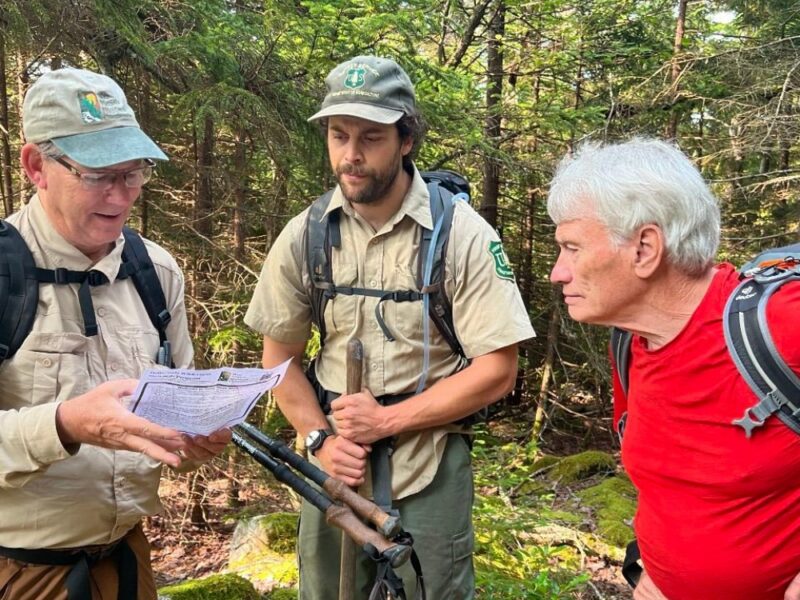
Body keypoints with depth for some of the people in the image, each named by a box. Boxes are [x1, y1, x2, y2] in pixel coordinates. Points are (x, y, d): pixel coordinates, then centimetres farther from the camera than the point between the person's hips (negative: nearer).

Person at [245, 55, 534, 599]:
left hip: (430, 471, -3)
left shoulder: (461, 233, -14)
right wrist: (320, 440, -8)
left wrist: (386, 420, -17)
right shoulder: (304, 237, -4)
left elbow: (497, 371, -14)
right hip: (337, 468, 3)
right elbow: (280, 357, 5)